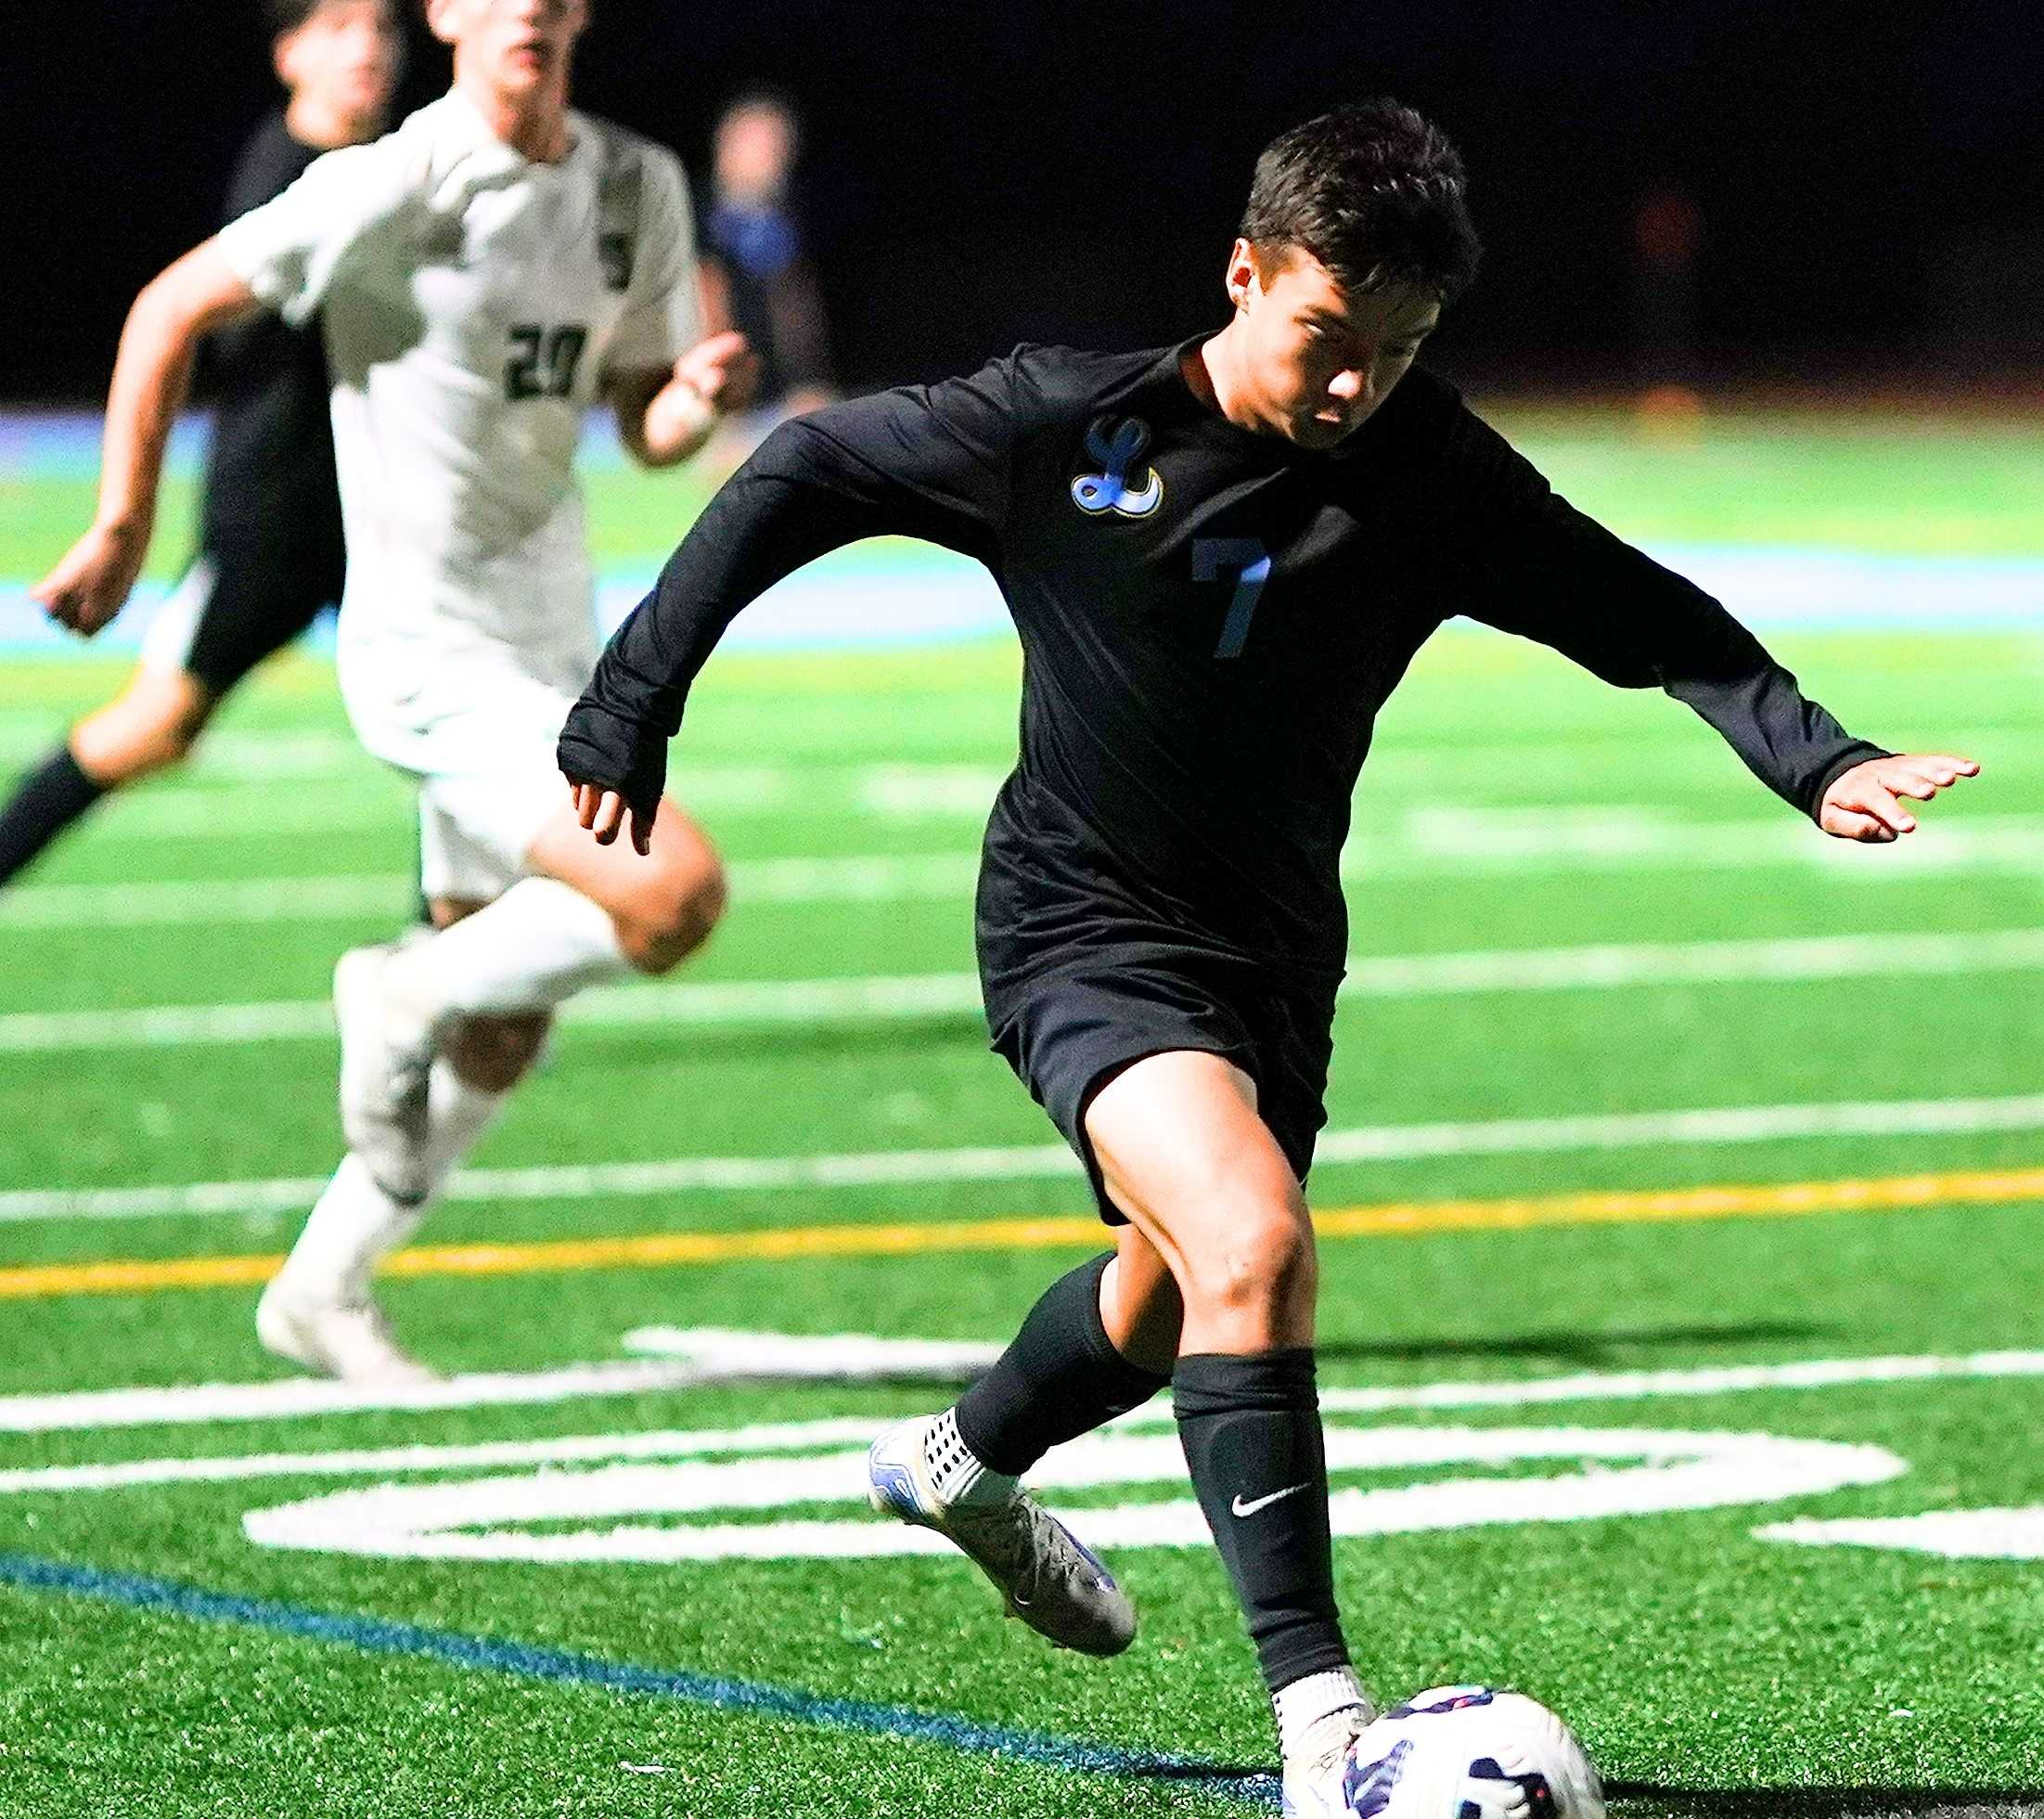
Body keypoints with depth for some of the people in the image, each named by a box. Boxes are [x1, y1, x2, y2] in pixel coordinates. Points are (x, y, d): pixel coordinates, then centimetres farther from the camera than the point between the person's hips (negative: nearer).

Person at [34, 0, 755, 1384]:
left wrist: (699, 398, -10)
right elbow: (173, 312, -5)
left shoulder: (638, 189, 5)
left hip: (552, 645, 8)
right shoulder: (389, 192, -15)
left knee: (502, 1033, 13)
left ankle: (322, 1289, 29)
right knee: (675, 894, -23)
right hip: (433, 651, -7)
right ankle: (406, 994, 1)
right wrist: (125, 527, -3)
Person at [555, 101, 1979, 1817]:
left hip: (1271, 957, 5)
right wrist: (633, 704, -4)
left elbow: (1640, 616, -11)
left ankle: (965, 1464, 59)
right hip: (1086, 929, -5)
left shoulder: (1424, 469, -10)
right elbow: (807, 472, -5)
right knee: (1255, 1245, -28)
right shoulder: (1070, 421, -16)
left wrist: (1817, 759, -28)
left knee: (1180, 1290, 26)